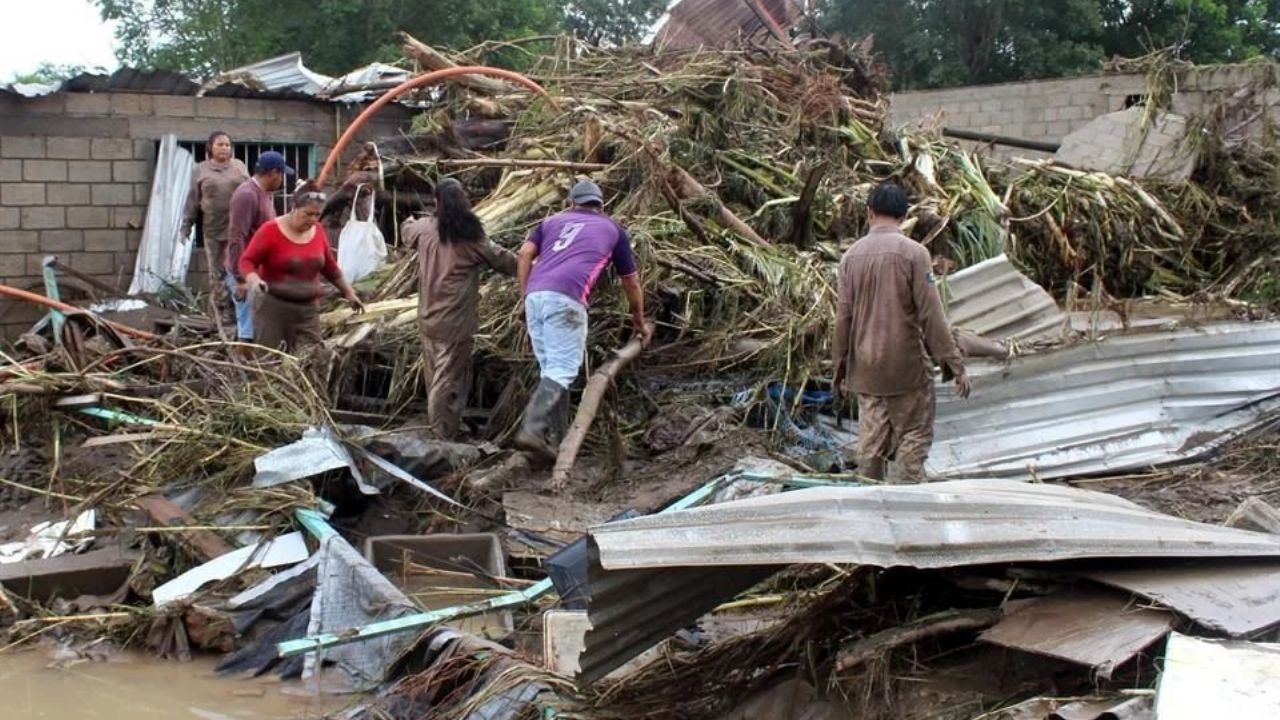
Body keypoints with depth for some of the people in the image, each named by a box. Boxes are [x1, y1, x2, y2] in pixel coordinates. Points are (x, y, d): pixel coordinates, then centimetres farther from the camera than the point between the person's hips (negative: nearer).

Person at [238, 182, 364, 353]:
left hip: (308, 308, 4)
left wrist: (349, 292, 20)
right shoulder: (270, 231, -9)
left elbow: (330, 266, 17)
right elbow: (246, 261, -9)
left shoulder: (318, 231, 5)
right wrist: (254, 280, -29)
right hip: (273, 306, -4)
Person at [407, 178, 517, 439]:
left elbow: (407, 231, 25)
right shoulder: (471, 238, -13)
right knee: (448, 380, 0)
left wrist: (410, 221, 49)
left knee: (434, 376, 18)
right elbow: (504, 261, -2)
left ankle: (437, 426, 31)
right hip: (455, 322, -5)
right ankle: (444, 436, 3)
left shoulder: (424, 228, 1)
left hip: (428, 318, 5)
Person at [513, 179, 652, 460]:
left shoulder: (552, 221, 29)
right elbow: (631, 283, 33)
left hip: (535, 296, 4)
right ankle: (532, 429, -26)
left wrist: (525, 297, 16)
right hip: (565, 299, -4)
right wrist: (640, 322, 45)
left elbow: (524, 254, 12)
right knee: (562, 371, -8)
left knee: (551, 371, 12)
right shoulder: (613, 230, 25)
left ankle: (556, 439, 10)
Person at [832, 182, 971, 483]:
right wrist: (954, 364, -7)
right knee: (913, 436, 4)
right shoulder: (913, 252, -10)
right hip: (907, 366, -4)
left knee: (871, 438, 11)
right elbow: (931, 314, -13)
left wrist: (840, 366, 14)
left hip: (866, 367, 4)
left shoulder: (851, 255, 2)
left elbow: (843, 316, 4)